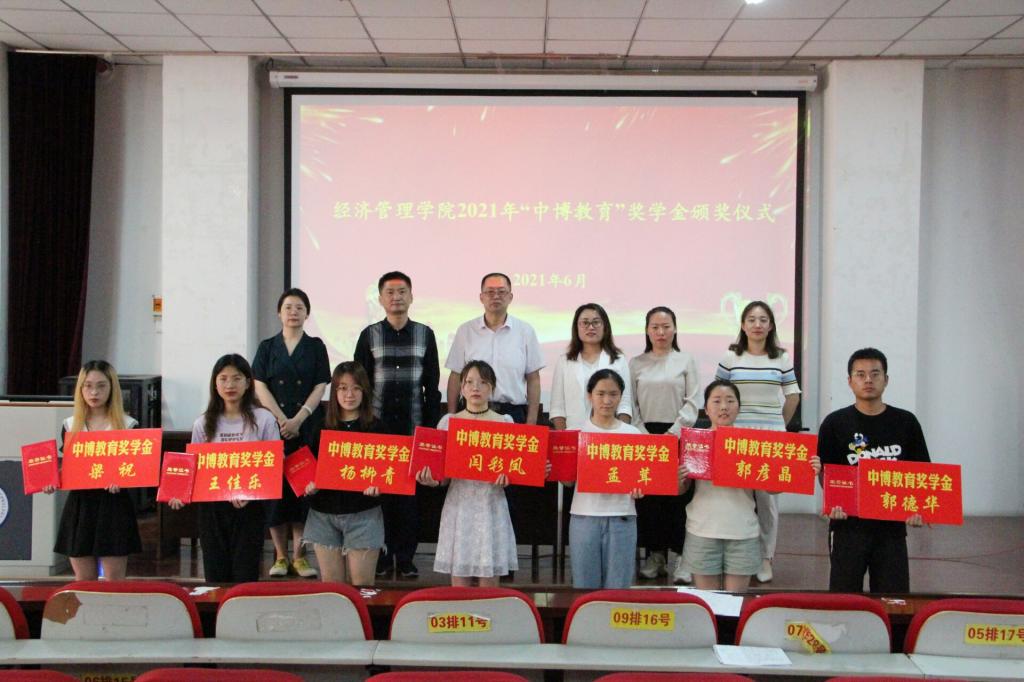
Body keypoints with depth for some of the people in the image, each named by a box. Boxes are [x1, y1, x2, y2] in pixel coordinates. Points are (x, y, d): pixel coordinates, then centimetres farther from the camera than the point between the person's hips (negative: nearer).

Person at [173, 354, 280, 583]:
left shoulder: (263, 419, -1)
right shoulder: (203, 423, 8)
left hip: (249, 507, -3)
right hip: (211, 507, 3)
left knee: (245, 578, -1)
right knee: (215, 578, 7)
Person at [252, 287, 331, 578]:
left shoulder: (316, 347, 7)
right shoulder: (267, 347, 9)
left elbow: (320, 387, 0)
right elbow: (260, 387, 1)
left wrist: (298, 420, -12)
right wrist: (281, 420, -11)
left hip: (308, 427, 0)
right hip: (274, 425, 1)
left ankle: (299, 556, 3)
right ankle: (280, 556, 7)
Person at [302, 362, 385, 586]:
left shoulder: (375, 428, 0)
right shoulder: (322, 428, 7)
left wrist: (378, 485, -20)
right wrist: (309, 485, -9)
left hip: (362, 514, -2)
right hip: (324, 514, 3)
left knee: (361, 587, 0)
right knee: (331, 586, 8)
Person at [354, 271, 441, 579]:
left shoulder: (425, 334, 7)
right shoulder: (370, 335, 5)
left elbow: (432, 386, 8)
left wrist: (431, 425, 2)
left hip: (413, 426, 0)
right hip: (377, 426, 0)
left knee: (410, 491, 2)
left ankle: (405, 558, 10)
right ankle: (381, 555, 11)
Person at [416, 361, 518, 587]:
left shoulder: (504, 423, 4)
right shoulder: (448, 422, 5)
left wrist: (506, 477, -17)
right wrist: (432, 481, -15)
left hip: (491, 508, 0)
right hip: (458, 508, 0)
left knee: (489, 586, 3)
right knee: (459, 587, 5)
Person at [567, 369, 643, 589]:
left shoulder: (632, 433, 7)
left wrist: (639, 489, -14)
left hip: (621, 518, 0)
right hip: (584, 517, 0)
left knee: (617, 587, 3)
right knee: (585, 587, 6)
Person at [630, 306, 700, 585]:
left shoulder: (686, 361, 5)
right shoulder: (636, 364, 9)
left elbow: (692, 403, 1)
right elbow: (631, 404, 7)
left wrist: (672, 433, -9)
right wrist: (643, 435, -6)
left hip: (677, 434, -1)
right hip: (645, 436, 2)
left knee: (678, 495, -4)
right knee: (647, 495, 1)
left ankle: (677, 557, 1)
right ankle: (655, 553, 10)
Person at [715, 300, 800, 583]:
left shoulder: (781, 358, 6)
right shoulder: (730, 357, 4)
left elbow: (793, 395, 14)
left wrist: (780, 424, 12)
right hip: (736, 435, 0)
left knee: (767, 495, 2)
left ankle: (765, 558, 14)